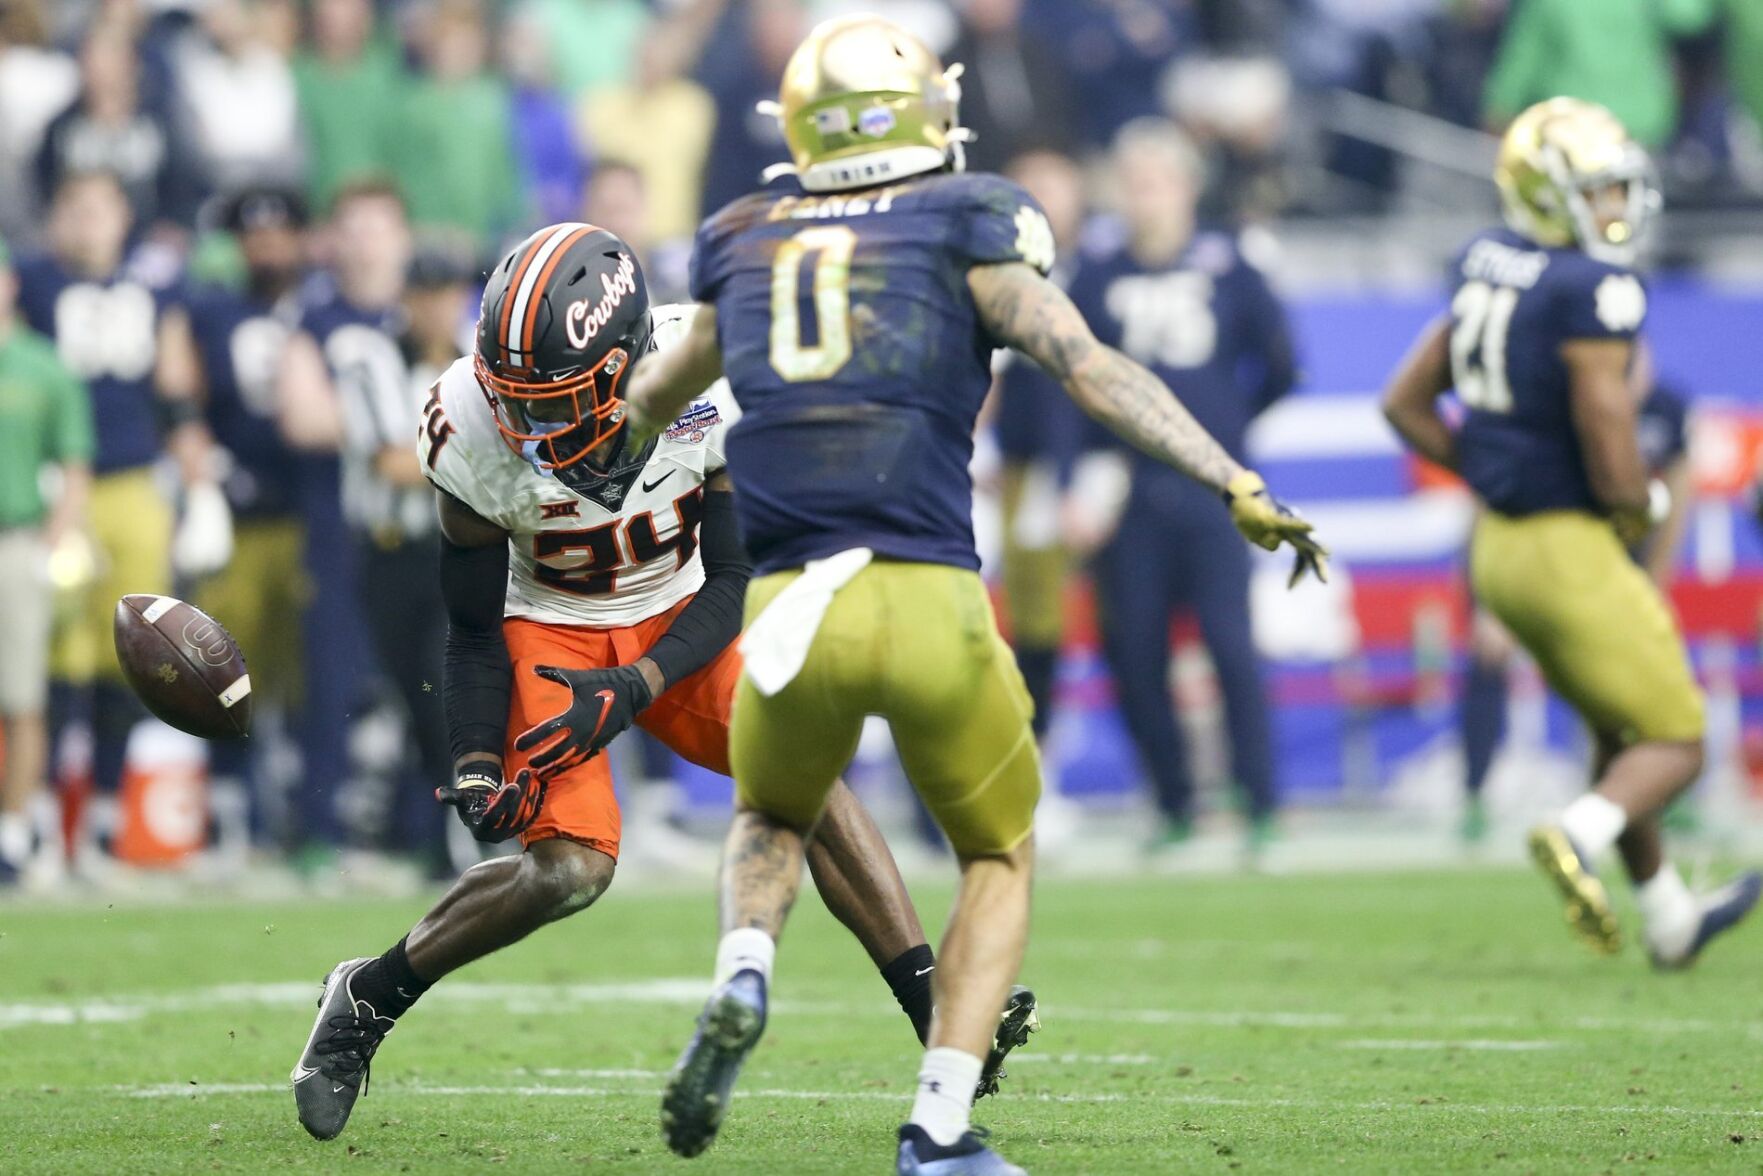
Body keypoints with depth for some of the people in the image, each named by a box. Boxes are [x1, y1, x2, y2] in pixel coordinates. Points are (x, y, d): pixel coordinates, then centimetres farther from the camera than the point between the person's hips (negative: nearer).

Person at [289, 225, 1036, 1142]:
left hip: (680, 623, 2)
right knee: (569, 870, -19)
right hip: (549, 631, -2)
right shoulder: (477, 431, -26)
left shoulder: (711, 384, -27)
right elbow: (474, 628, -11)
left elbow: (736, 578, -16)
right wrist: (476, 765, -23)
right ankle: (367, 1000, 1)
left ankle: (942, 1014, -16)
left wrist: (634, 689, -30)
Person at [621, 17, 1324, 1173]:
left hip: (791, 606, 2)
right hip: (927, 601, -2)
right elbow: (1088, 366, -7)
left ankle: (745, 977, -2)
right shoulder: (969, 224, 6)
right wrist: (1239, 487, -10)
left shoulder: (742, 243, 17)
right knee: (1001, 860, 21)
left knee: (773, 822, 31)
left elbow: (652, 403, 34)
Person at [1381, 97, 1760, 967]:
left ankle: (1670, 922, 33)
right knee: (1674, 746, 2)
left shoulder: (1486, 270, 6)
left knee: (1618, 730, 24)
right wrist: (1642, 507, -2)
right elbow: (1612, 461, -23)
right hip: (1570, 549, -8)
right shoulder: (1594, 291, -20)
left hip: (1498, 544, 8)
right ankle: (1582, 833, -26)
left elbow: (1405, 404, 14)